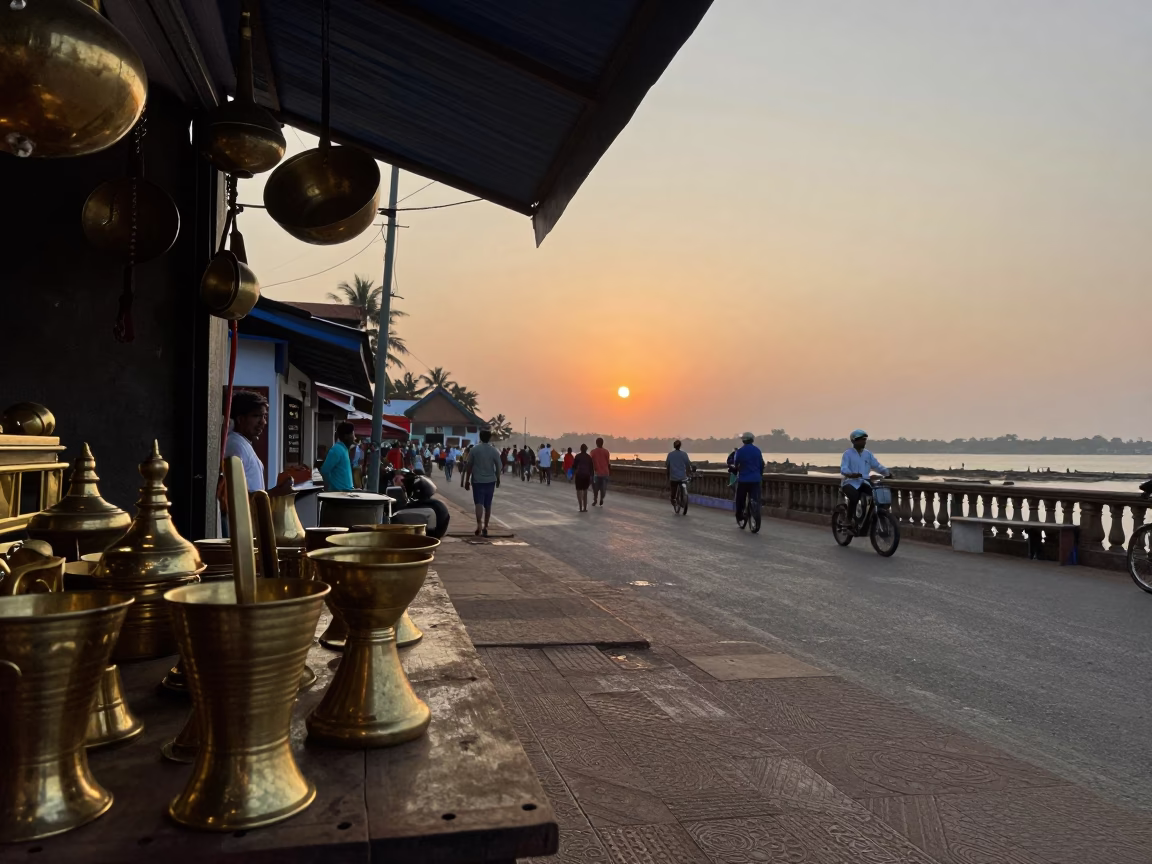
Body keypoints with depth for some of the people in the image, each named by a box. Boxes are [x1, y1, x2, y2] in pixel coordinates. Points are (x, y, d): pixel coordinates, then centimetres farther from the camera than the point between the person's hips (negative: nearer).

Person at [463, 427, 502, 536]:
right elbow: (498, 467, 0)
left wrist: (467, 480, 5)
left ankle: (479, 524, -26)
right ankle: (485, 527, 17)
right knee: (488, 505, 12)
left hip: (477, 481, -2)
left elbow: (469, 466, -4)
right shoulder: (494, 451, -4)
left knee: (479, 503, -5)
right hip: (490, 481, 2)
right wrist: (498, 479, 16)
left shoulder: (474, 449, -6)